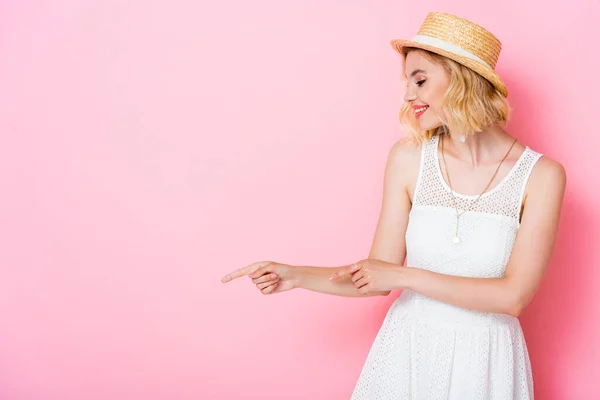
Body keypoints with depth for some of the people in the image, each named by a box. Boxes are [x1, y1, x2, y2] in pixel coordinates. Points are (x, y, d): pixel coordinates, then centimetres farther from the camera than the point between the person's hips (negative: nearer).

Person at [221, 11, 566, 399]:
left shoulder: (541, 175, -11)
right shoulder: (408, 158, -6)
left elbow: (514, 296, -16)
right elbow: (379, 277, -1)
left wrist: (405, 275, -16)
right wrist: (297, 276, -10)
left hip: (484, 361, -1)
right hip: (407, 349, 2)